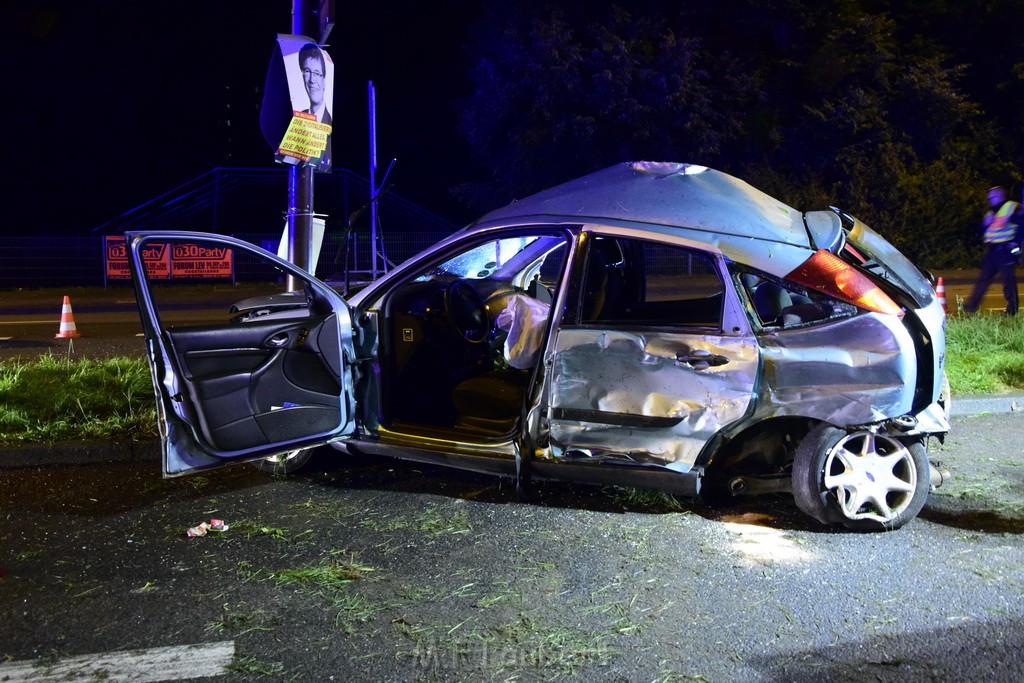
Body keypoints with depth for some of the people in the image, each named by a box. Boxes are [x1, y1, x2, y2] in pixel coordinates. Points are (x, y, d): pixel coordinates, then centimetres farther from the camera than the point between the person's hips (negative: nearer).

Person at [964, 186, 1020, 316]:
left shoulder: (1012, 207, -3)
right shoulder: (991, 213, 21)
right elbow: (982, 231, 20)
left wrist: (1015, 243, -18)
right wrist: (985, 223, 0)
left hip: (1005, 249, -8)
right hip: (992, 250, 8)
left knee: (1008, 279, -6)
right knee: (983, 278, 5)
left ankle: (1012, 310, 0)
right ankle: (972, 306, 5)